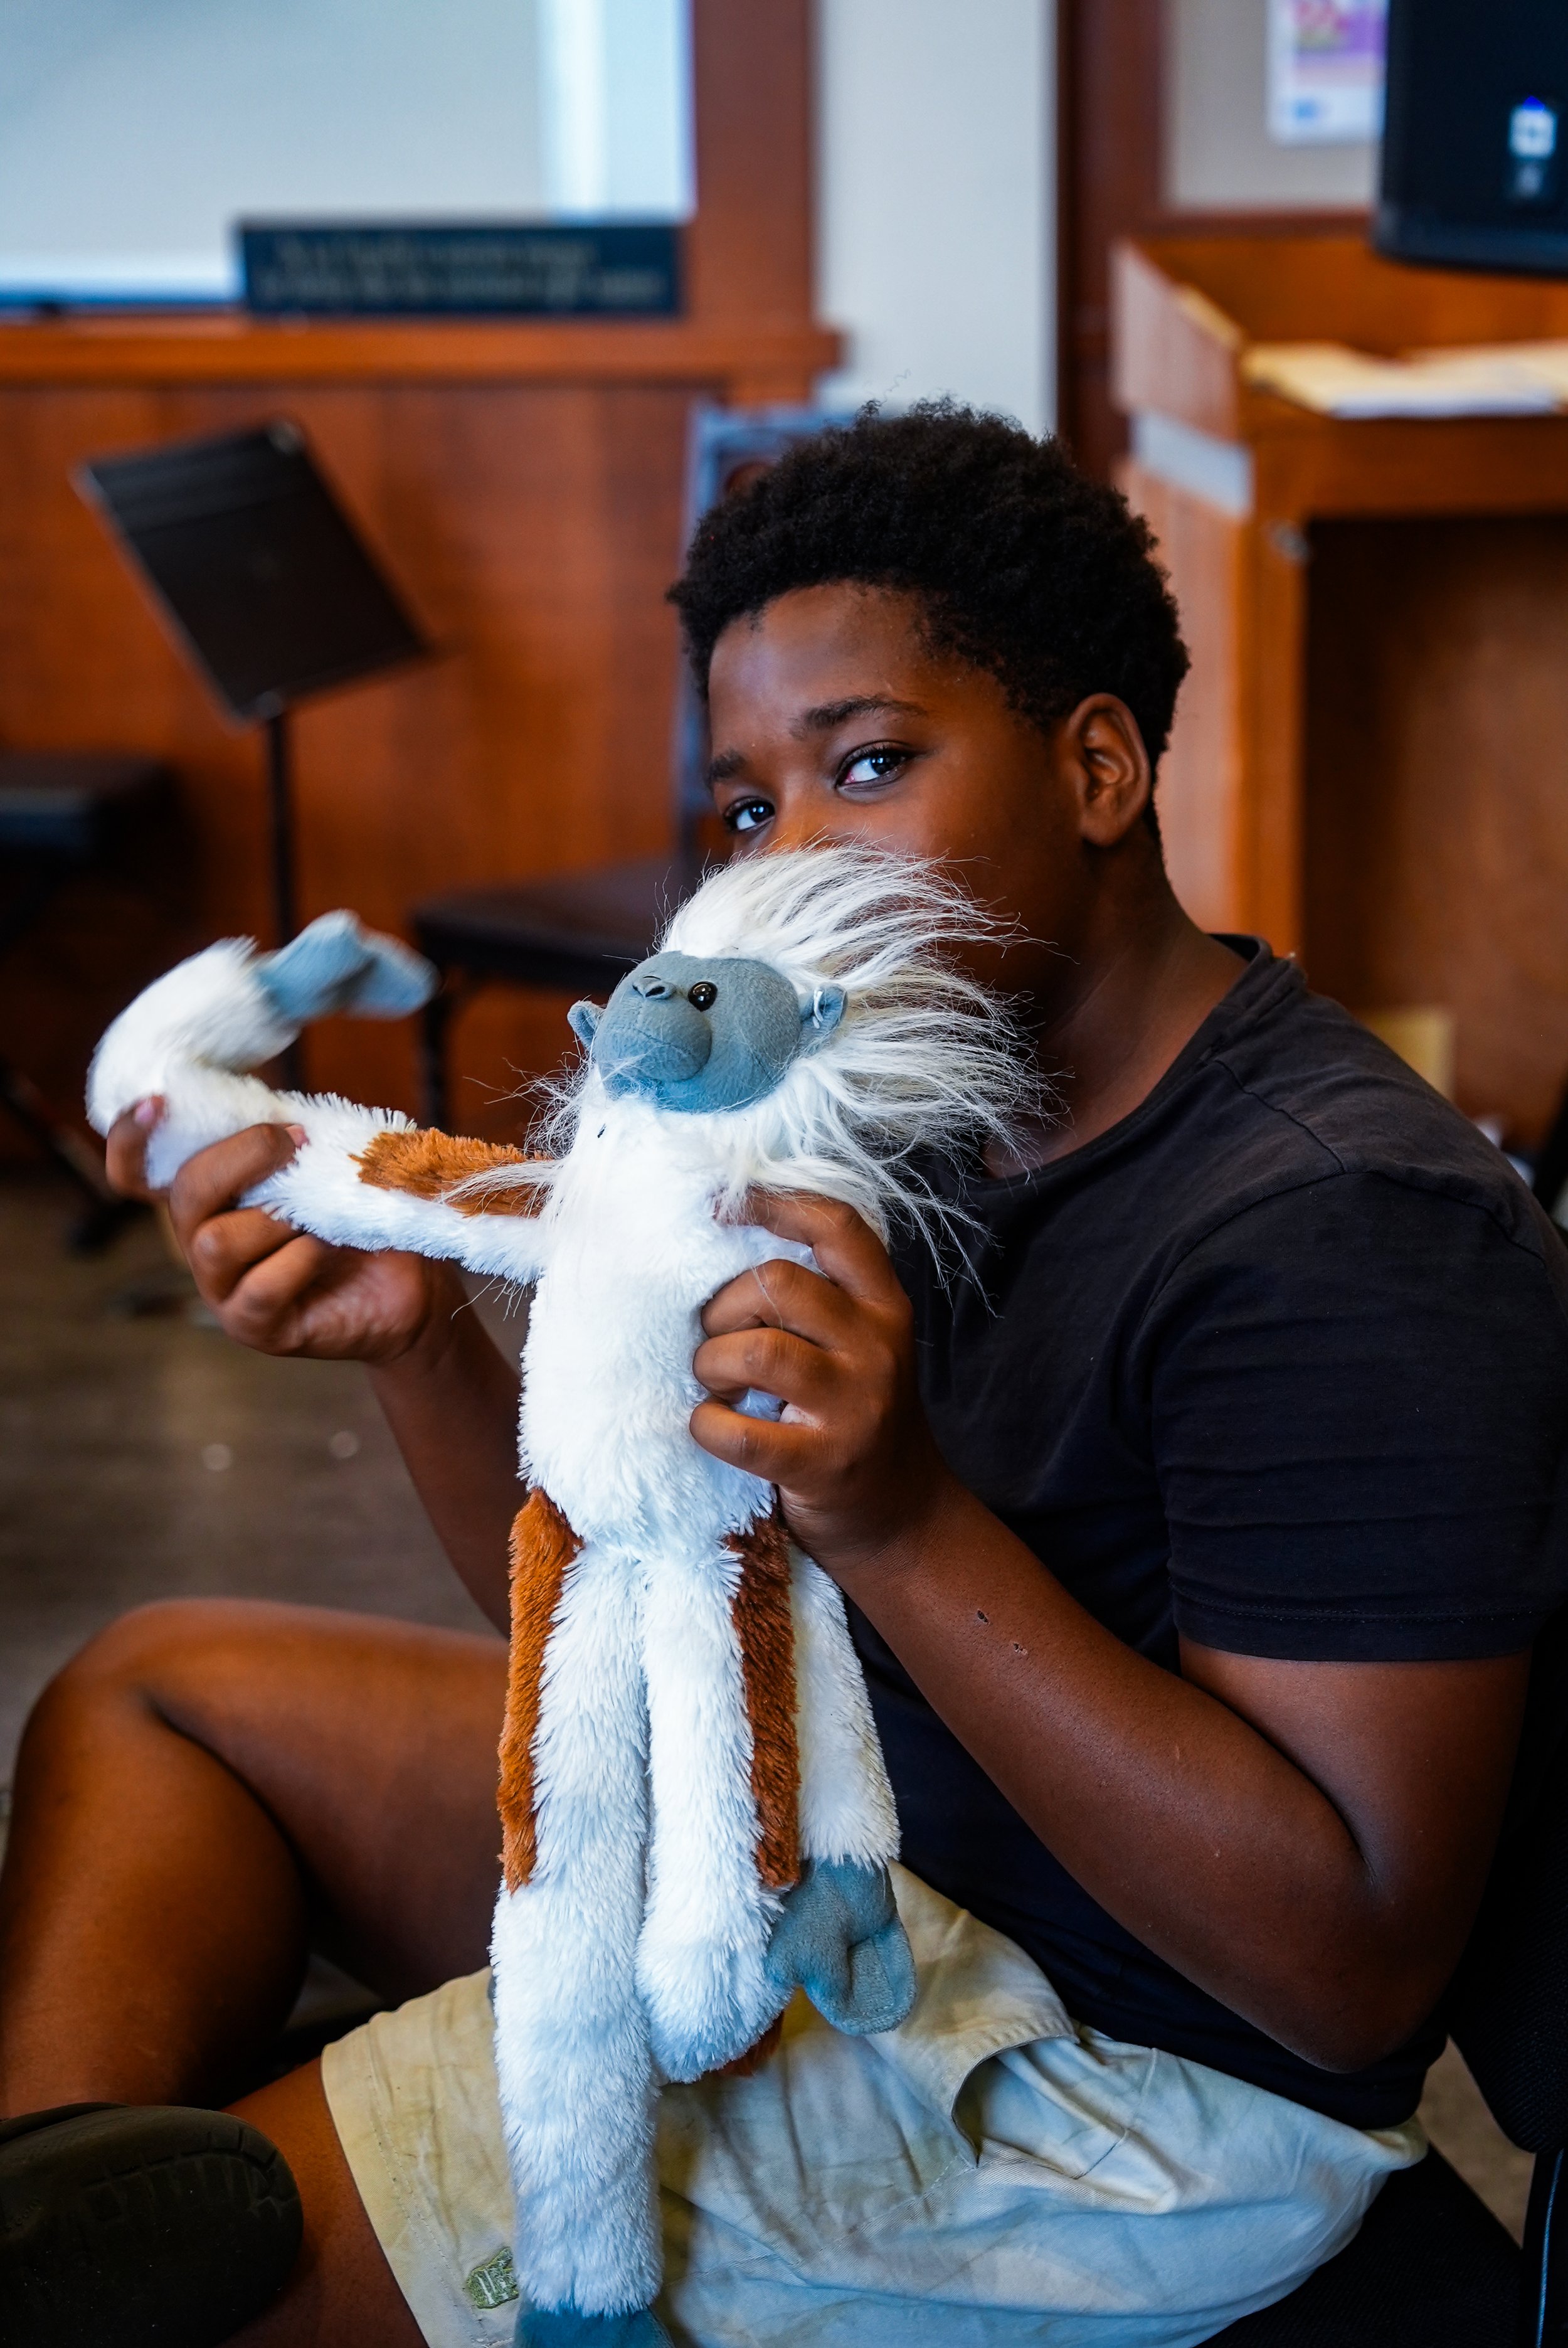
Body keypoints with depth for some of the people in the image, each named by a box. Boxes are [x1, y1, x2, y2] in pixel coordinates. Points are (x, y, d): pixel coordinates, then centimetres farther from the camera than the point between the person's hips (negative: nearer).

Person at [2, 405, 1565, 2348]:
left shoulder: (1347, 1233, -24)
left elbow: (1357, 1966, -27)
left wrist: (903, 1526, -36)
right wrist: (419, 1342, -13)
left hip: (1118, 2090, -9)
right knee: (156, 1691, 11)